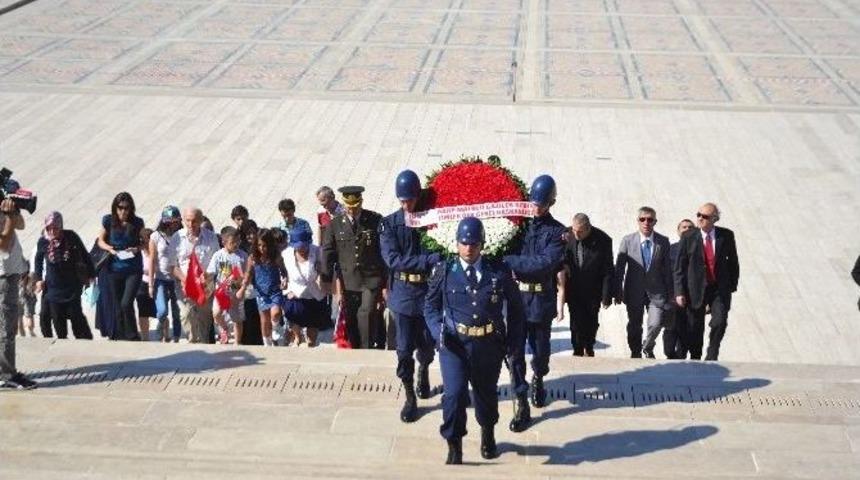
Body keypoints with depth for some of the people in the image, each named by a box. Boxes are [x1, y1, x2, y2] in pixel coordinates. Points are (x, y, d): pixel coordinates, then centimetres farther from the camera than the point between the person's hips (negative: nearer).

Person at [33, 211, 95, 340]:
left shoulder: (71, 237, -8)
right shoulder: (42, 242, -2)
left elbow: (84, 255, 2)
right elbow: (38, 261, 16)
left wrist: (91, 274, 5)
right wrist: (38, 279, 11)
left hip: (72, 285, -2)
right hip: (53, 287, 2)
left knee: (75, 314, -5)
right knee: (57, 317, 3)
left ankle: (86, 339, 6)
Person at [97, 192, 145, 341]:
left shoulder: (137, 223, -5)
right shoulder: (109, 221, -2)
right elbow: (101, 240, 9)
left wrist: (136, 249, -15)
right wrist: (109, 248, -11)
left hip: (134, 269, -2)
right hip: (115, 268, 2)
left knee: (126, 304, -15)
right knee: (119, 306, 10)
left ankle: (133, 337, 0)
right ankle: (121, 337, 22)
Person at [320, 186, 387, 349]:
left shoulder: (375, 220, 0)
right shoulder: (335, 224, 5)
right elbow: (328, 251, 7)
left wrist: (386, 278, 2)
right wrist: (327, 279, 1)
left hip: (371, 279, -2)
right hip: (348, 280, 2)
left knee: (366, 314, -13)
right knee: (351, 319, 6)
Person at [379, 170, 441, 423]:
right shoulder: (389, 224, -7)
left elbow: (444, 253, -3)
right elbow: (393, 259, -18)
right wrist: (430, 260, -25)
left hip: (429, 292, 1)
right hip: (403, 294, -1)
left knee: (427, 345, 14)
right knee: (405, 348, 0)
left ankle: (424, 371, 46)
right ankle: (410, 398, 15)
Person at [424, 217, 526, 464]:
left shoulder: (499, 272, -1)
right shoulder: (444, 271, -1)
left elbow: (516, 309, 7)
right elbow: (431, 306, 7)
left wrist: (515, 342, 3)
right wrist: (439, 331, -9)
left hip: (489, 345, 1)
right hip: (454, 344, -1)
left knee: (486, 393, 19)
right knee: (454, 393, -15)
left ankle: (488, 434, 48)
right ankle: (454, 448, 1)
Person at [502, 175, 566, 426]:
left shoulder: (556, 231, -6)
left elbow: (545, 263, -18)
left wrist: (510, 260, -20)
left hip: (541, 300, -1)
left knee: (540, 349, 15)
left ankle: (538, 379, 47)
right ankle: (522, 405, 7)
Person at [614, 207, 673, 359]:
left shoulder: (663, 242, -1)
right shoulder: (627, 241, -3)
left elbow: (668, 268, 2)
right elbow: (619, 268, -1)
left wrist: (670, 293, 3)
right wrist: (618, 292, -4)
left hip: (656, 291, 0)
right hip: (634, 291, 0)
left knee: (656, 324, -11)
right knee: (634, 326, 10)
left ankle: (647, 348, 19)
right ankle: (636, 354, 31)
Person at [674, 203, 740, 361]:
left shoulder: (726, 235, 0)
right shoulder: (688, 238, -3)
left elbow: (733, 262, 10)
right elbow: (679, 267, -1)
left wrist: (732, 286, 6)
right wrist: (679, 292, -7)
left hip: (720, 289, 0)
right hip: (697, 289, 0)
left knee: (719, 322, -15)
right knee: (695, 329, 5)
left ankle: (711, 357, 4)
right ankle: (695, 359, 23)